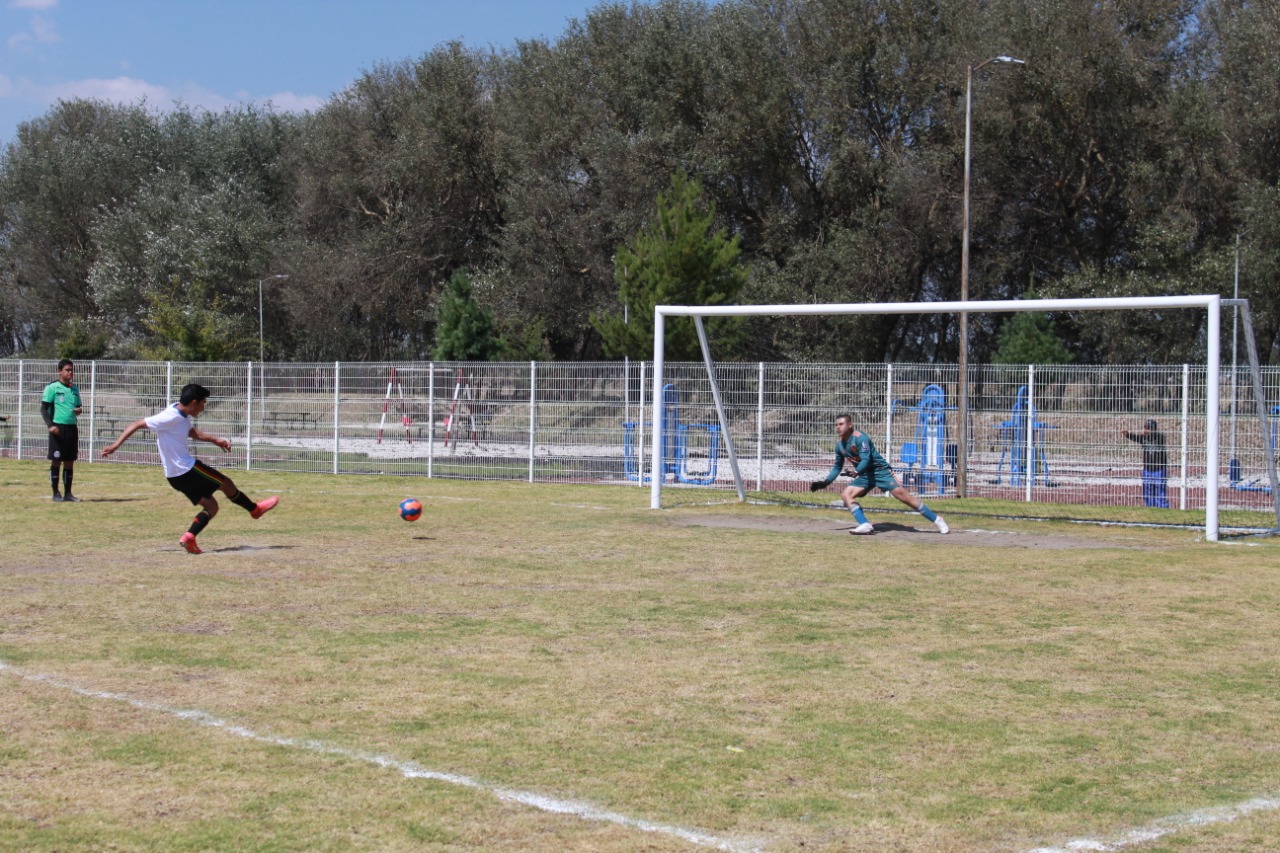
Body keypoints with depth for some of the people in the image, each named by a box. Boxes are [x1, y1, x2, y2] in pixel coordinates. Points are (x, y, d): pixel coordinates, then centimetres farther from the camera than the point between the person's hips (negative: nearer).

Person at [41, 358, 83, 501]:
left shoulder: (74, 389, 14)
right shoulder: (52, 387, -4)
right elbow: (44, 408, -6)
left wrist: (78, 410, 0)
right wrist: (50, 425, -18)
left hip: (72, 428, 6)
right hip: (58, 427, -6)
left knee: (70, 462, 7)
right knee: (56, 461, -3)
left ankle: (68, 493, 13)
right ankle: (56, 493, 2)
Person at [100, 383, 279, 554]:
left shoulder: (183, 416, 7)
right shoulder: (170, 417, -21)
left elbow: (192, 432, 28)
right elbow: (137, 425, -19)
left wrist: (215, 440, 16)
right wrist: (116, 445, -21)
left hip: (176, 476, 10)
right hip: (187, 470, -10)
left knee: (211, 506, 11)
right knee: (226, 483, 8)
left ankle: (189, 537, -4)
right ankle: (255, 509, 29)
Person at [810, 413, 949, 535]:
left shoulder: (860, 438, -20)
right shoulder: (840, 444, 4)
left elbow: (865, 460, -29)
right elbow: (837, 467, 15)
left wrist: (856, 472, -43)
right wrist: (825, 483, 5)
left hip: (881, 471, -8)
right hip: (864, 475, 8)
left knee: (903, 495, -14)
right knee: (846, 495, -10)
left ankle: (937, 520, -8)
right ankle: (865, 526, -19)